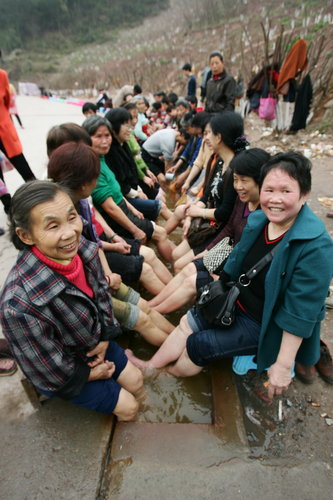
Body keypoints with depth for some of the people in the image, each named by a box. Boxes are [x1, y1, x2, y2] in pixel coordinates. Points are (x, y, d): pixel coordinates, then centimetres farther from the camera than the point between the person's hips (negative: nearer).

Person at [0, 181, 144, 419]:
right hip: (61, 374, -4)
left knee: (136, 383, 17)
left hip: (94, 341, 5)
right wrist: (91, 373, -9)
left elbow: (102, 290, -2)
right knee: (128, 407, 8)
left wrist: (105, 337, -5)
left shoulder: (81, 248, -25)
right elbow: (52, 370, -25)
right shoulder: (19, 304, -43)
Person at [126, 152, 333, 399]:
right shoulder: (257, 220, -7)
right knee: (187, 323, 4)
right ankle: (150, 368, 23)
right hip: (237, 301, 7)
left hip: (266, 324, -6)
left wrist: (283, 365, -22)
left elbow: (300, 312, -26)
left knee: (198, 345, -7)